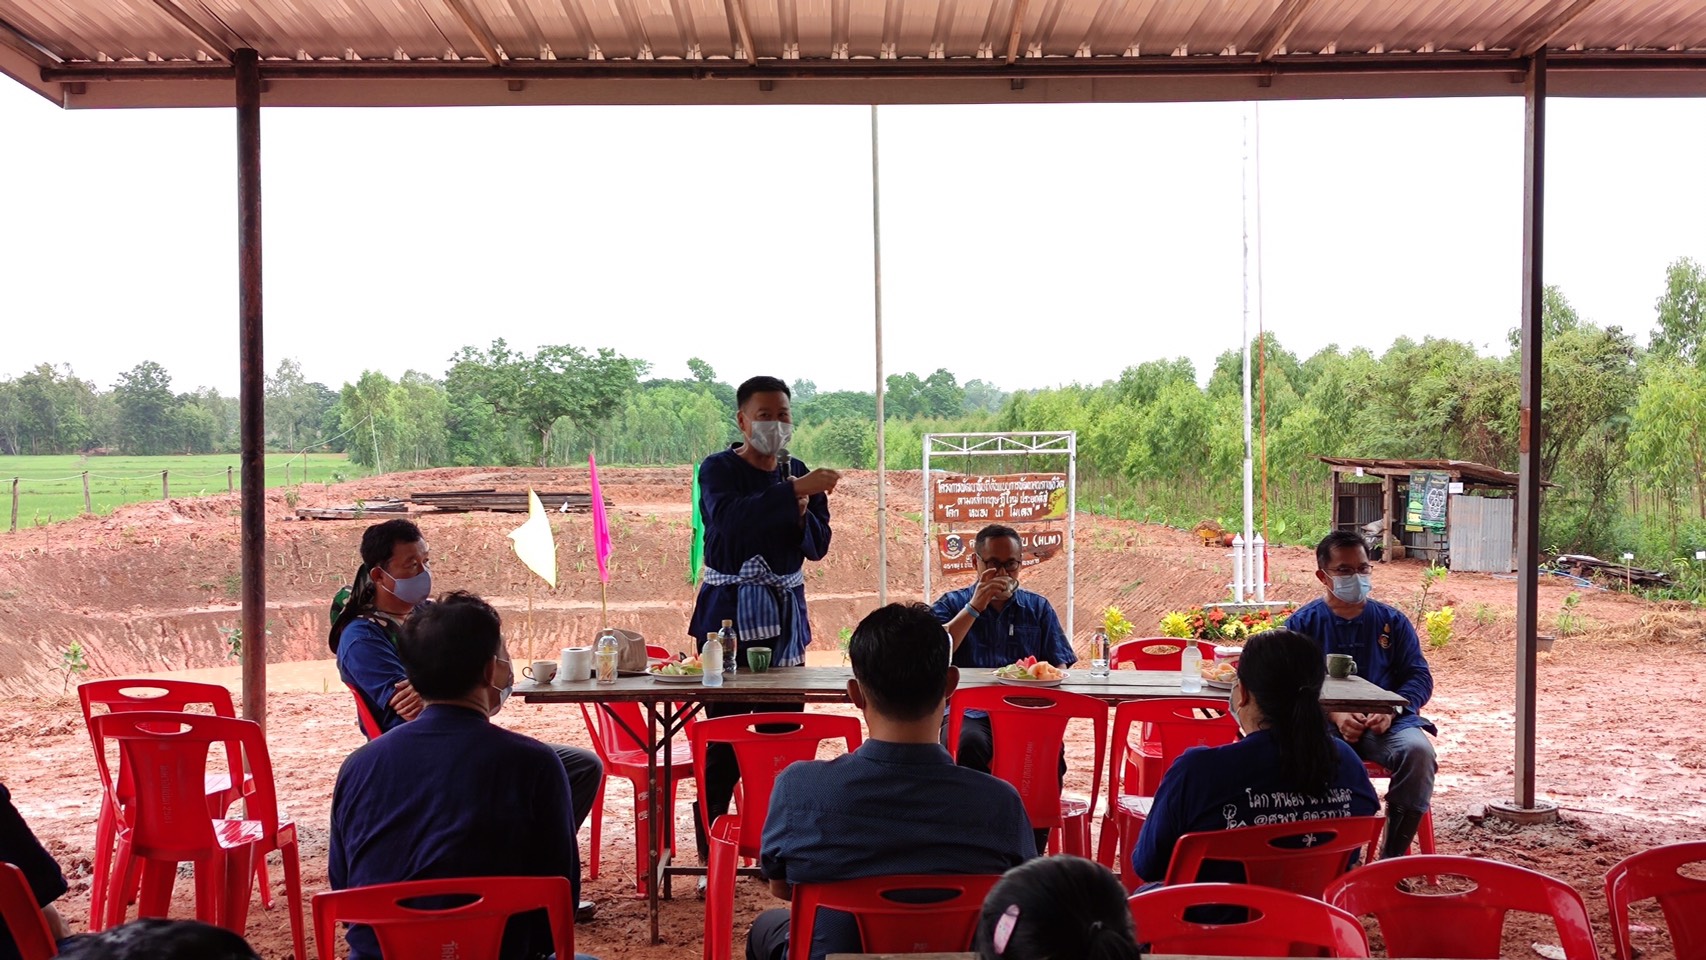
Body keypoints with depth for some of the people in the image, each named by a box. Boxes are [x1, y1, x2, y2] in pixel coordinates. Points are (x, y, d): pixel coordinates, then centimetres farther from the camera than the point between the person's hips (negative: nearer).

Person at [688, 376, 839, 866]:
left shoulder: (800, 474, 12)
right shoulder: (718, 469, -2)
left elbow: (819, 545, 9)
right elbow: (728, 520, -23)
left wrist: (802, 514, -11)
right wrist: (793, 492, -28)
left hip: (785, 615, 4)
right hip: (729, 613, -4)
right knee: (723, 733, -6)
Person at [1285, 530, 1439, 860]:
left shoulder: (1392, 621, 17)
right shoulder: (1302, 623, 10)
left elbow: (1420, 677, 11)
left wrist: (1391, 711, -9)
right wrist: (1336, 715, -17)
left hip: (1385, 723, 3)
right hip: (1323, 725, -2)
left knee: (1418, 751, -31)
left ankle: (1394, 855, -14)